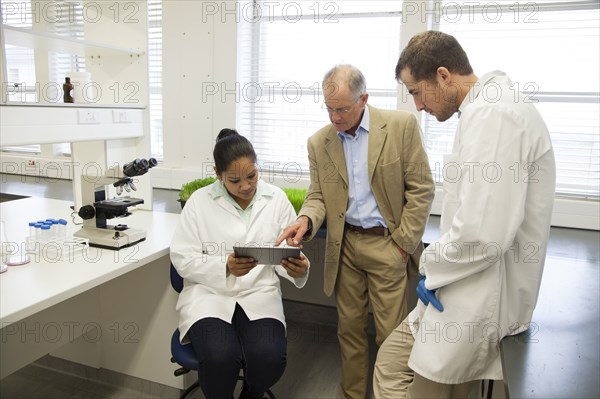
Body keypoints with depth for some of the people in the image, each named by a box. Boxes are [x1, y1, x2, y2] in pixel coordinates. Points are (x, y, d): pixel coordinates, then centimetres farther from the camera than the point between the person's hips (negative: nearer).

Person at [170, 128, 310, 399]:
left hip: (260, 295, 2)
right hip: (209, 294, -1)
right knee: (220, 357, -29)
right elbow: (182, 259, -3)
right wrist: (225, 267, -21)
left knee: (270, 357, -24)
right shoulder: (200, 201, -1)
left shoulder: (276, 198, 3)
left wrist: (297, 268, -21)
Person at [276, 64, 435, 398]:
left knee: (390, 334, 4)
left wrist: (404, 242, -8)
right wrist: (306, 220, -16)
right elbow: (318, 195, 6)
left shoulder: (402, 125, -7)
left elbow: (421, 188, -6)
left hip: (387, 244, -3)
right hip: (344, 245, 3)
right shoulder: (319, 142, 3)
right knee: (350, 329, 14)